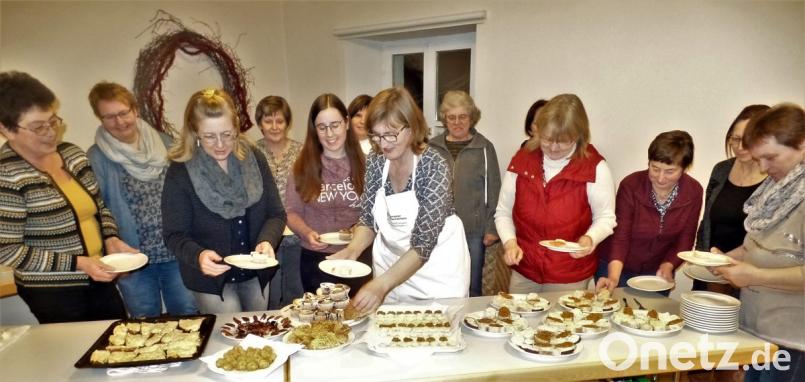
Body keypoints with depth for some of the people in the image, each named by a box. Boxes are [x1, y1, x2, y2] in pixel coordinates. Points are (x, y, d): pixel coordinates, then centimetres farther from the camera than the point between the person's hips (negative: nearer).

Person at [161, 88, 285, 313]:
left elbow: (276, 214, -5)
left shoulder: (253, 158, -7)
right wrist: (198, 255, -33)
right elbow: (175, 235, -13)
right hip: (211, 276, -3)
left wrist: (267, 241, -24)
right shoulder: (180, 172, -16)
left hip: (256, 272, 4)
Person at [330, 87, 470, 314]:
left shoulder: (434, 167, -23)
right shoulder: (375, 162, -8)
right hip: (392, 263, 5)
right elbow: (368, 220, 1)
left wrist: (381, 284, -36)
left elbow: (423, 244, -27)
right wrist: (352, 249, -18)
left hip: (437, 266, -4)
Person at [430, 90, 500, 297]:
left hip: (473, 231, -2)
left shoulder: (485, 148, 0)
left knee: (472, 288, 10)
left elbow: (493, 191, 0)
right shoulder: (433, 147, 5)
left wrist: (492, 228, -4)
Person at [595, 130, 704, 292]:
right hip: (616, 267, -2)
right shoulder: (631, 185, -22)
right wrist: (613, 277, -33)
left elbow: (685, 240, -3)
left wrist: (667, 266, -18)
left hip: (657, 271, 3)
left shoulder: (694, 192, -12)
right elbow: (620, 237, -22)